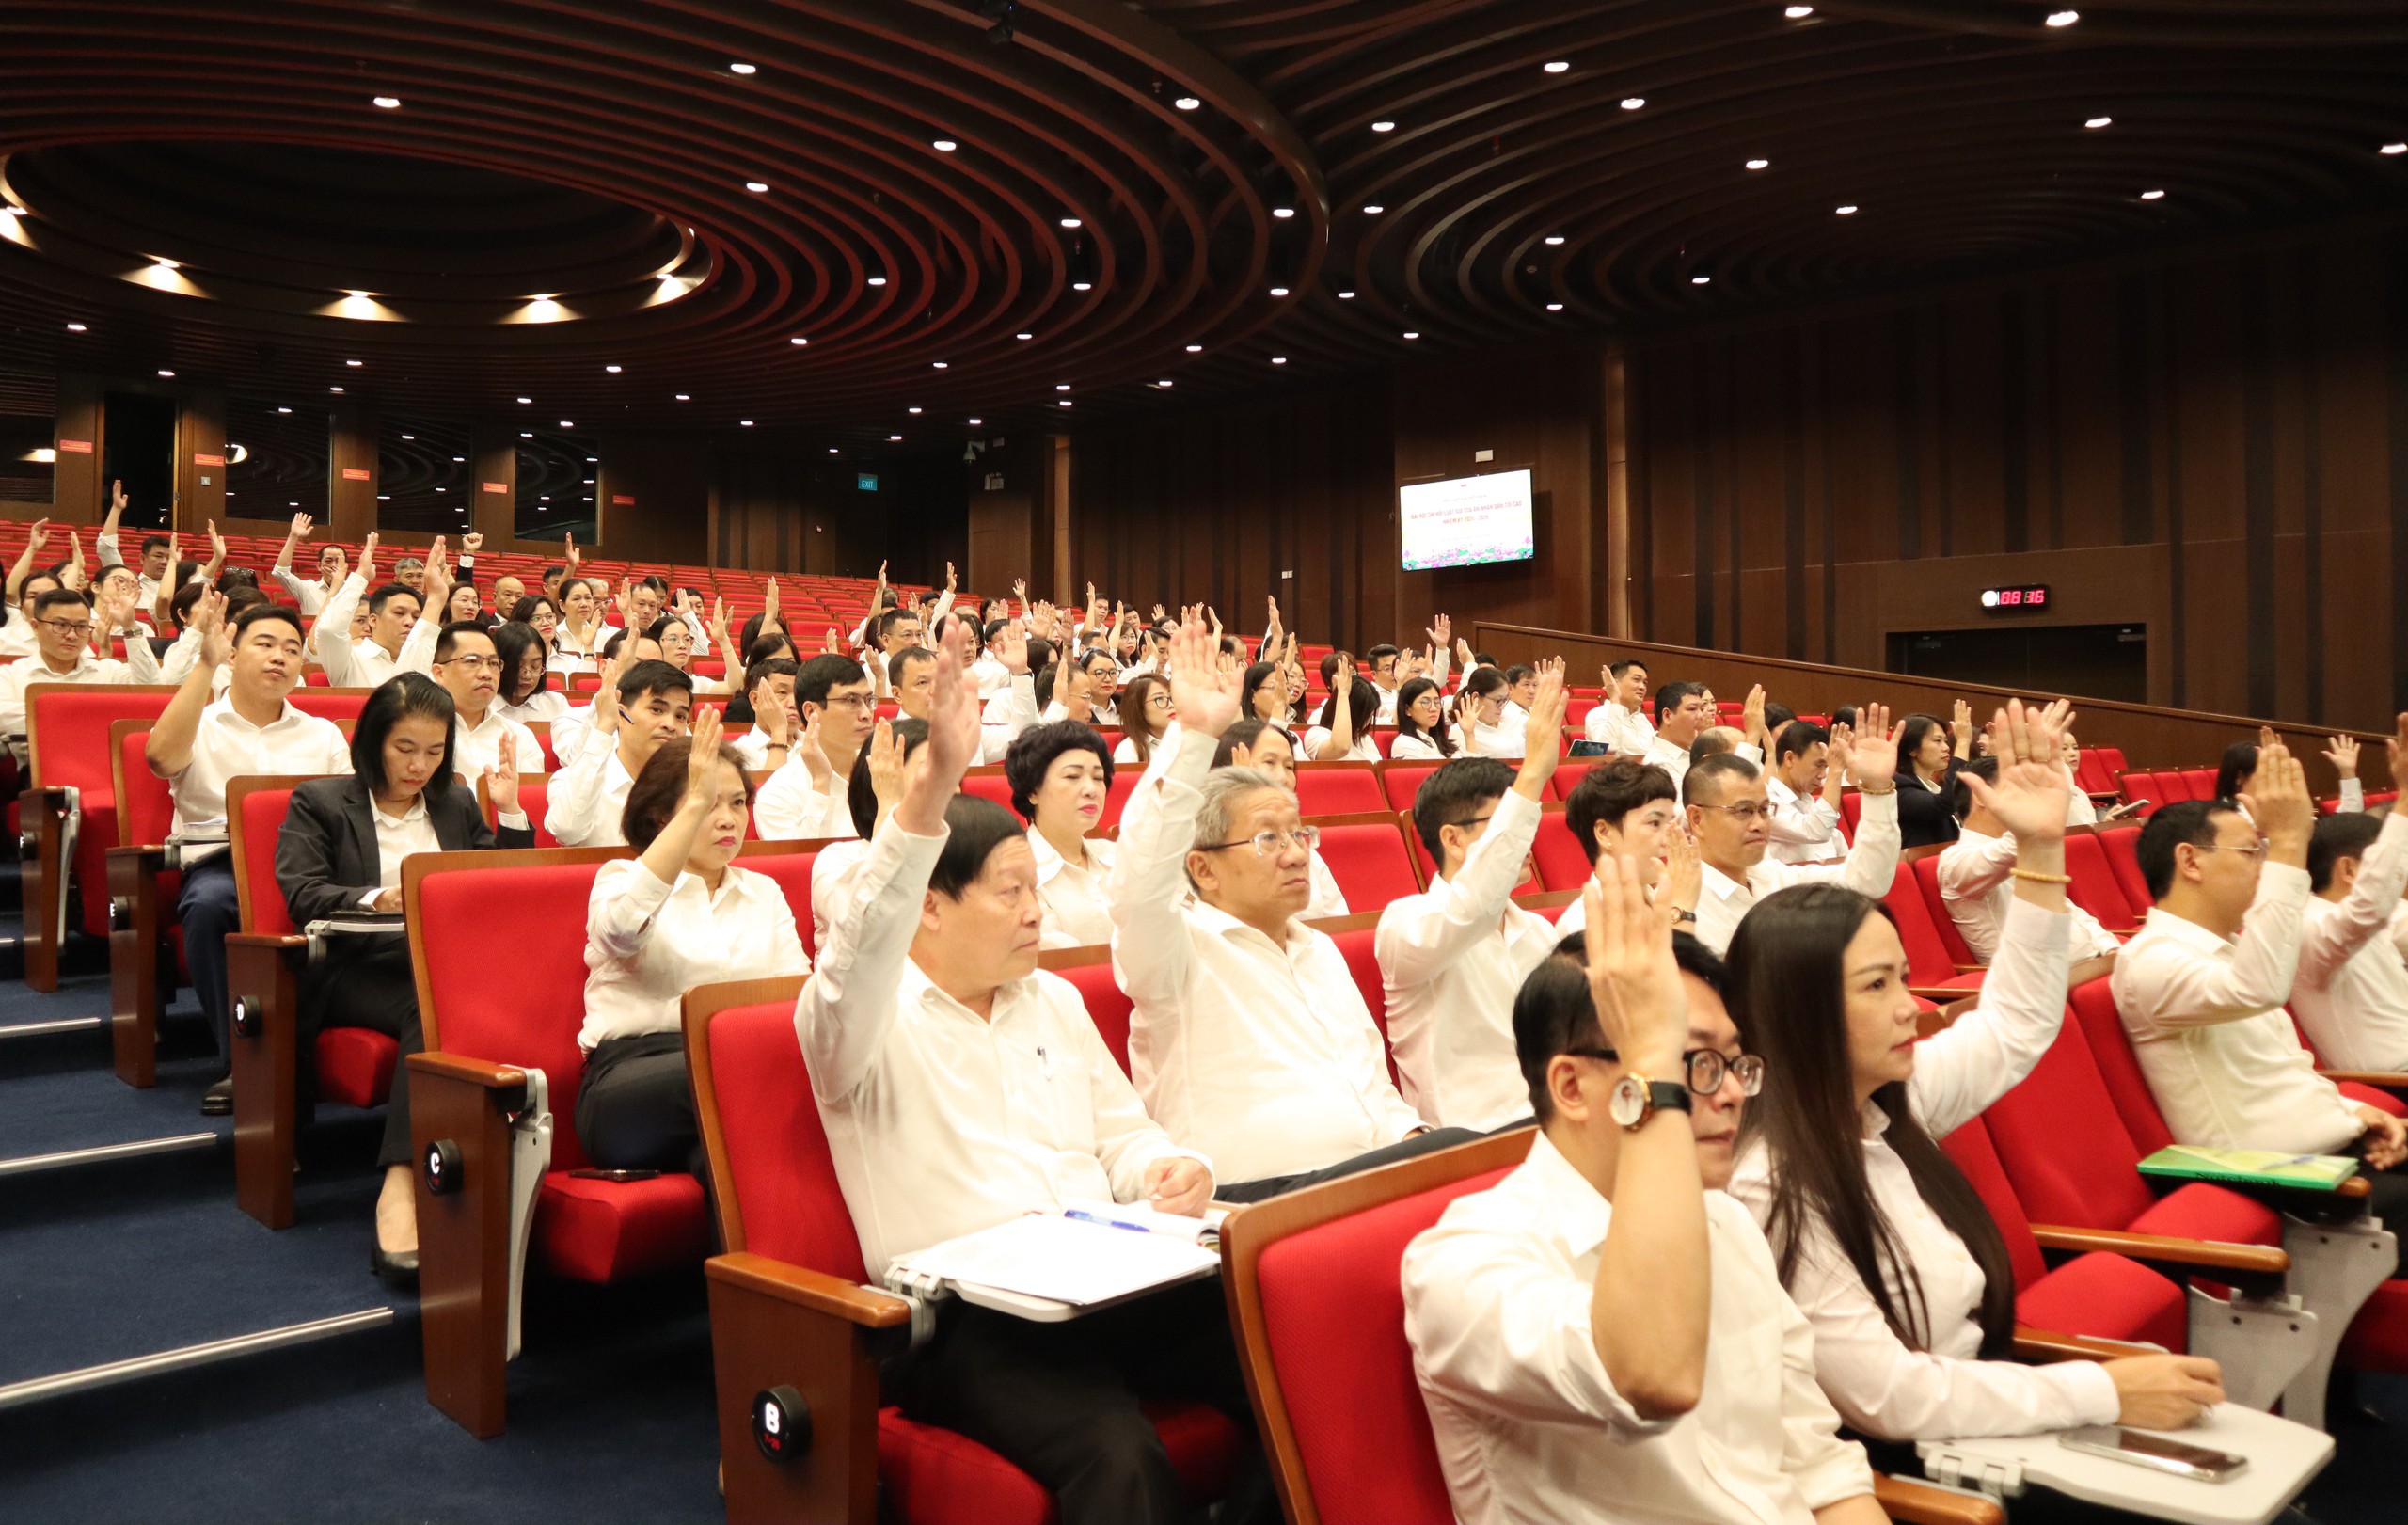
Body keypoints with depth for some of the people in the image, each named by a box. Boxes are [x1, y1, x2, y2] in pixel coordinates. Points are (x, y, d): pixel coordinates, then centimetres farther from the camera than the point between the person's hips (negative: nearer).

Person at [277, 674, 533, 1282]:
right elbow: (300, 894, -1)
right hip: (358, 969, -3)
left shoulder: (457, 804, 25)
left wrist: (510, 811, 9)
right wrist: (376, 899, -19)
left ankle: (401, 1186, -44)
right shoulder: (318, 802, 13)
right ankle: (405, 1178, -41)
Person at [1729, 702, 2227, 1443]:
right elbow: (1886, 1398, -25)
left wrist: (2040, 848, 6)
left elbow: (2015, 1024, 15)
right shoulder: (1771, 1192, -23)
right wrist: (2104, 1391, -22)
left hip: (1984, 1429, 8)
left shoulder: (1888, 1102, 1)